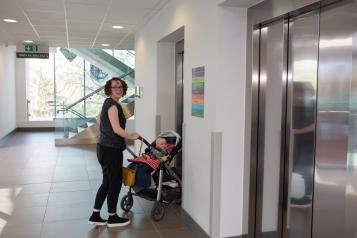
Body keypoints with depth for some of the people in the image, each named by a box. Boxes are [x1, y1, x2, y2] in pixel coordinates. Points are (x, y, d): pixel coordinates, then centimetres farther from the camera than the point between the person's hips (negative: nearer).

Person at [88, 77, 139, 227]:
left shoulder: (109, 103, 15)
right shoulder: (112, 104, -15)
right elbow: (117, 129, -22)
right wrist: (131, 137, -8)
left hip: (105, 148, 10)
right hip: (110, 150, -10)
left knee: (107, 182, 16)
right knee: (115, 182, 3)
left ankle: (95, 216, 23)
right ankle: (112, 218, 17)